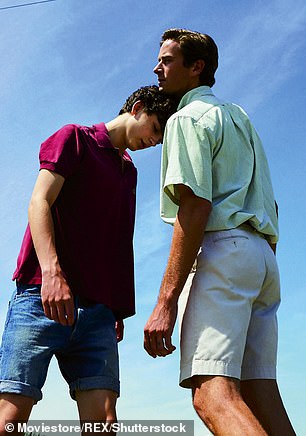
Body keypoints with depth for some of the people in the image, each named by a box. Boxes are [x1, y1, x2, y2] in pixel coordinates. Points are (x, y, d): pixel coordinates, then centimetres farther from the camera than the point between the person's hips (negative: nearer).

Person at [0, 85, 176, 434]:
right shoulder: (75, 138, 9)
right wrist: (52, 271, -20)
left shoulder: (129, 171, 27)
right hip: (43, 294, -5)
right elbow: (39, 202, -5)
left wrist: (120, 309, 16)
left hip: (98, 307, 6)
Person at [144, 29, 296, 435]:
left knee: (213, 395, -20)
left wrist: (166, 301, -18)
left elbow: (195, 207, -14)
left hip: (222, 250, -9)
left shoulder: (188, 117, 0)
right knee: (260, 395, 3)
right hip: (263, 255, 9)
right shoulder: (239, 116, 30)